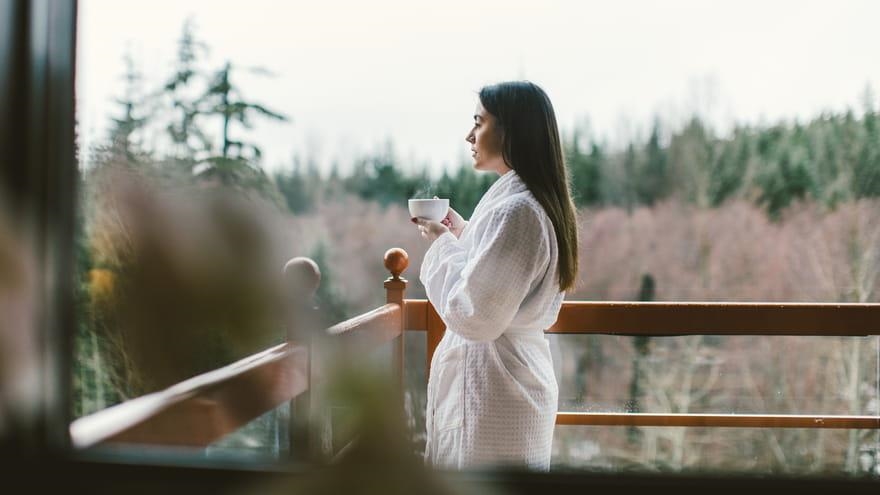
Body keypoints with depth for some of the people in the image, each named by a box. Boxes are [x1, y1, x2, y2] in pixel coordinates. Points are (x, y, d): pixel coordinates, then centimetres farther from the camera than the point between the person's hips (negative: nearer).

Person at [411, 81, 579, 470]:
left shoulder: (514, 211, -22)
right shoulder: (538, 202, 10)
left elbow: (473, 316, -23)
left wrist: (443, 245, -11)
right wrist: (460, 233, 11)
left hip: (493, 391, -10)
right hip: (511, 377, 10)